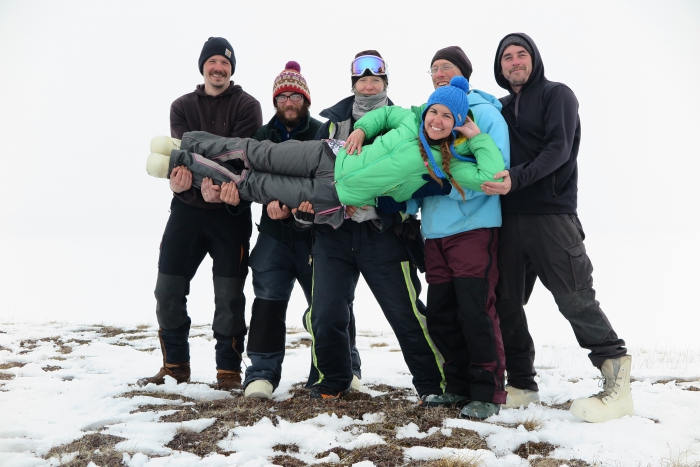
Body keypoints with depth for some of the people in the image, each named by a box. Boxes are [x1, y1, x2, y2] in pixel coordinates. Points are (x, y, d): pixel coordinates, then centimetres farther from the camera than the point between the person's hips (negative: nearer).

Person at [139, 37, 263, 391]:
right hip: (187, 206, 3)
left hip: (230, 210, -3)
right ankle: (175, 365, 18)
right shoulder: (182, 106, 12)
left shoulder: (246, 106, 2)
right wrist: (180, 173, -28)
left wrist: (220, 186, -29)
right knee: (168, 289, 3)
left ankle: (229, 370, 7)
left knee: (229, 294, -5)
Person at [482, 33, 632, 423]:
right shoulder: (499, 108, 20)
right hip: (508, 217, 6)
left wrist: (517, 178, -25)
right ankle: (522, 384, 17)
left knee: (575, 299, -8)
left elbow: (558, 148, -12)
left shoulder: (557, 95, 3)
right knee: (506, 302, 6)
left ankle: (618, 384, 1)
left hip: (552, 215, -6)